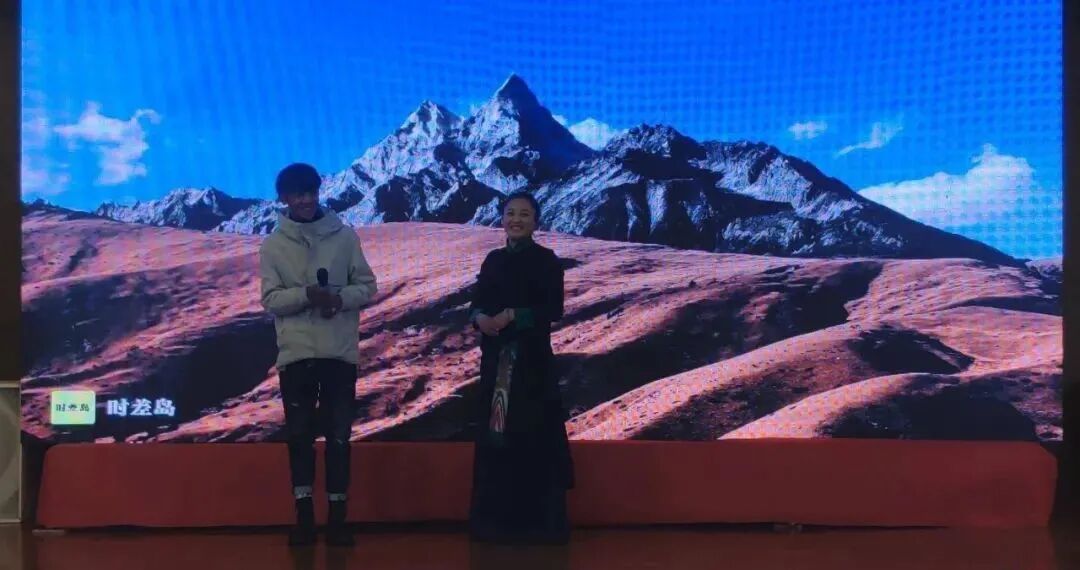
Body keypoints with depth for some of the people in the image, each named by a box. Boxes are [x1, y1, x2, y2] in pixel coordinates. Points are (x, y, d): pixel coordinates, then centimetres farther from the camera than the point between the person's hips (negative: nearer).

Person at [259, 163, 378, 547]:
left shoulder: (344, 237, 3)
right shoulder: (273, 245, 2)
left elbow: (367, 287, 4)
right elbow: (271, 299, -4)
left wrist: (342, 298, -16)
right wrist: (307, 294, -21)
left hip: (340, 352, 0)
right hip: (295, 354, 0)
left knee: (338, 436, 4)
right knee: (300, 436, 5)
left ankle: (337, 519, 12)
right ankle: (304, 518, 15)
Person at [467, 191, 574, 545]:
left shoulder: (547, 260, -2)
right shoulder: (493, 260, 13)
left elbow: (553, 310, -10)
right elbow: (476, 303, 9)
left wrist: (513, 316, -20)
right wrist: (481, 319, -13)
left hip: (533, 359, -5)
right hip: (495, 357, 5)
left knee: (535, 437, -5)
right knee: (493, 436, 5)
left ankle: (541, 523, 1)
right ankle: (496, 521, 14)